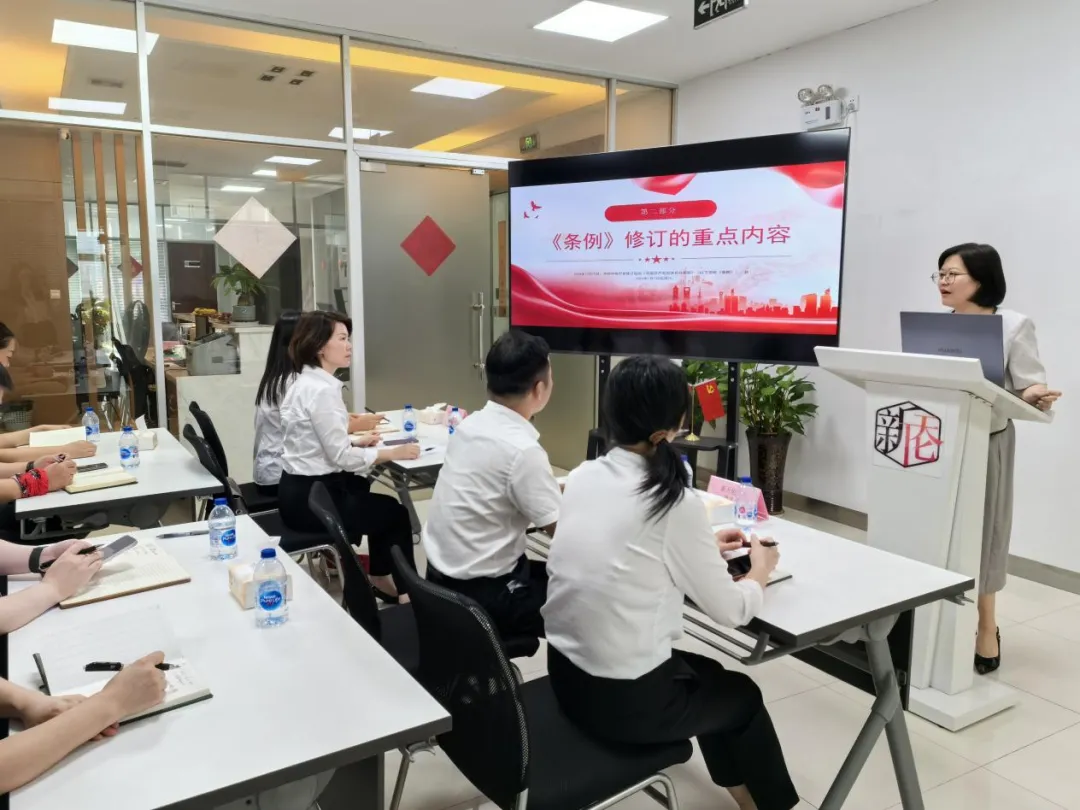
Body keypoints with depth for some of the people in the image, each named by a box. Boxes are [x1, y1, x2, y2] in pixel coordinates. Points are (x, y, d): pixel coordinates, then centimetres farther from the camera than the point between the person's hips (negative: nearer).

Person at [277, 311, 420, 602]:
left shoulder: (305, 382, 8)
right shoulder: (321, 390, -23)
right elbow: (340, 456, -21)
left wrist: (356, 442, 6)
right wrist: (392, 453, -13)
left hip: (301, 488, 9)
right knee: (396, 512, 7)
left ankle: (382, 577, 33)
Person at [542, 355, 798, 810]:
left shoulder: (581, 477, -1)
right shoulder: (675, 502, -20)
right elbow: (729, 612, -8)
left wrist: (703, 547, 19)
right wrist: (760, 573, 12)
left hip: (566, 675, 6)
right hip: (626, 699, -6)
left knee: (709, 674, 30)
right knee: (742, 696, 24)